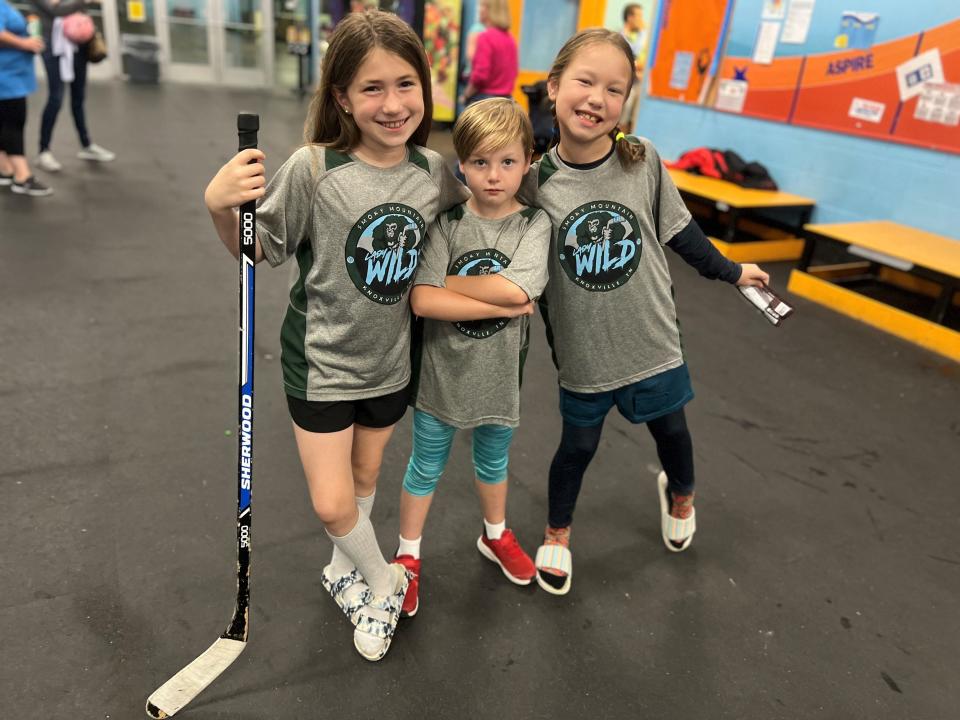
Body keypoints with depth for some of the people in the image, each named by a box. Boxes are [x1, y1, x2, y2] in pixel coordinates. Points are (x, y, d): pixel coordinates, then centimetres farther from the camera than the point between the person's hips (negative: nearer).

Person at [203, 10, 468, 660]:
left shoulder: (432, 170, -8)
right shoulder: (312, 169, -20)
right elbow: (258, 251, -12)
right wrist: (219, 207, -29)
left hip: (391, 360, 4)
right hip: (321, 360, -3)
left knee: (365, 478, 22)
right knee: (332, 504, 0)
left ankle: (345, 571, 50)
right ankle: (385, 584, 31)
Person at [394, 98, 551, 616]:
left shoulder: (535, 225, -10)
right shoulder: (448, 223, -12)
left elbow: (513, 289, -27)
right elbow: (422, 302, -23)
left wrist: (447, 281, -18)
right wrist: (500, 303, -24)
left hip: (498, 374, 1)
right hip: (442, 370, -1)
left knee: (493, 462, 24)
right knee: (426, 468, 16)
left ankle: (495, 537, 51)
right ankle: (407, 557, 38)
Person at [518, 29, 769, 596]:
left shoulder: (643, 160, -12)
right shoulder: (536, 181, -14)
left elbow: (679, 230, 3)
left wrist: (729, 271, 13)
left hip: (653, 339, 2)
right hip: (584, 354, -1)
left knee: (671, 428, 23)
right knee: (578, 446, 16)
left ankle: (680, 495, 57)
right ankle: (557, 534, 42)